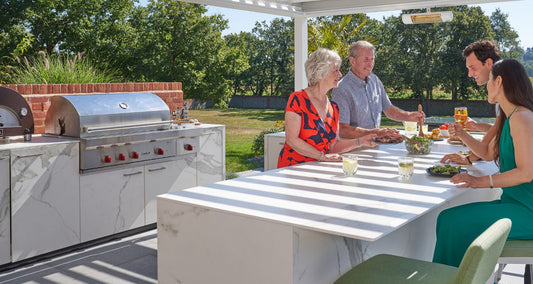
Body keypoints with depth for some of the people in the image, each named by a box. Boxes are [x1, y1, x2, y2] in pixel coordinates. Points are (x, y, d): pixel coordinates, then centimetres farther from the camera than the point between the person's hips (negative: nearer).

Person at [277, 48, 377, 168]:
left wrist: (360, 141, 3)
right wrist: (322, 156, -16)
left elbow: (333, 146, 15)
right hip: (294, 166, -6)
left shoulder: (333, 108, 13)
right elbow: (291, 139, -13)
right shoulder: (297, 99, -7)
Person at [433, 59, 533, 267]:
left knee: (453, 222, -18)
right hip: (514, 202, 10)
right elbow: (489, 153, 25)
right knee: (449, 218, 2)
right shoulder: (508, 118, 14)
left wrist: (481, 181, -25)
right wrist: (461, 134, 16)